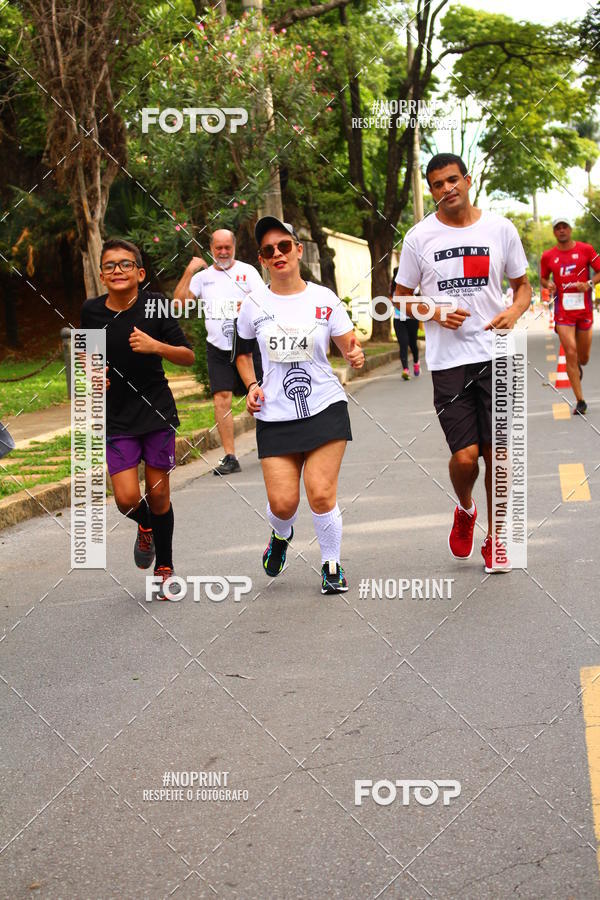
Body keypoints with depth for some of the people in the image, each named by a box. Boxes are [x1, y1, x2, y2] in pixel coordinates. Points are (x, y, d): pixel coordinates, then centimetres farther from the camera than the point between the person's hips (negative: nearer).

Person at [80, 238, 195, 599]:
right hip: (116, 418, 1)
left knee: (158, 493, 4)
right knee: (127, 498, -8)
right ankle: (145, 527, 29)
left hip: (157, 412, -1)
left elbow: (188, 356, -6)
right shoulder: (92, 311, -2)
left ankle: (165, 568, 24)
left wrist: (156, 346, -24)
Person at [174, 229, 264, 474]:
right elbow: (179, 302, -1)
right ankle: (230, 457, -6)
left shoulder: (247, 271, 4)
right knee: (221, 399, -8)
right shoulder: (203, 276, 9)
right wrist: (189, 272, -8)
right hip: (217, 349, 1)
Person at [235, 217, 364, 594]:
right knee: (282, 502, -5)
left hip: (325, 408, -1)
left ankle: (332, 566, 13)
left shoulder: (325, 299, 1)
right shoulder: (254, 305, 3)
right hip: (275, 416, 1)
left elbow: (351, 347, 7)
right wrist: (252, 385, 2)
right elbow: (243, 351, 19)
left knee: (321, 494, -11)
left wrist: (357, 356, -16)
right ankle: (281, 535, 33)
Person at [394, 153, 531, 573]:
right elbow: (402, 298, 10)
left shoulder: (501, 229, 4)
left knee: (497, 453, 0)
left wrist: (514, 311, -8)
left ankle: (495, 539, 18)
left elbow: (523, 285, 14)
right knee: (465, 455, -8)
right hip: (447, 360, -1)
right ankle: (465, 511, 26)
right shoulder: (420, 237, 2)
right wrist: (437, 314, -9)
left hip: (496, 355, 1)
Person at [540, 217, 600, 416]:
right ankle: (580, 402, -6)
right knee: (570, 353, -12)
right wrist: (548, 285, -5)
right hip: (563, 311, -1)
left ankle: (577, 367, 51)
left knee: (583, 358, 10)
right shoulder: (548, 256, 4)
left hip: (584, 309, 1)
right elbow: (543, 278, 18)